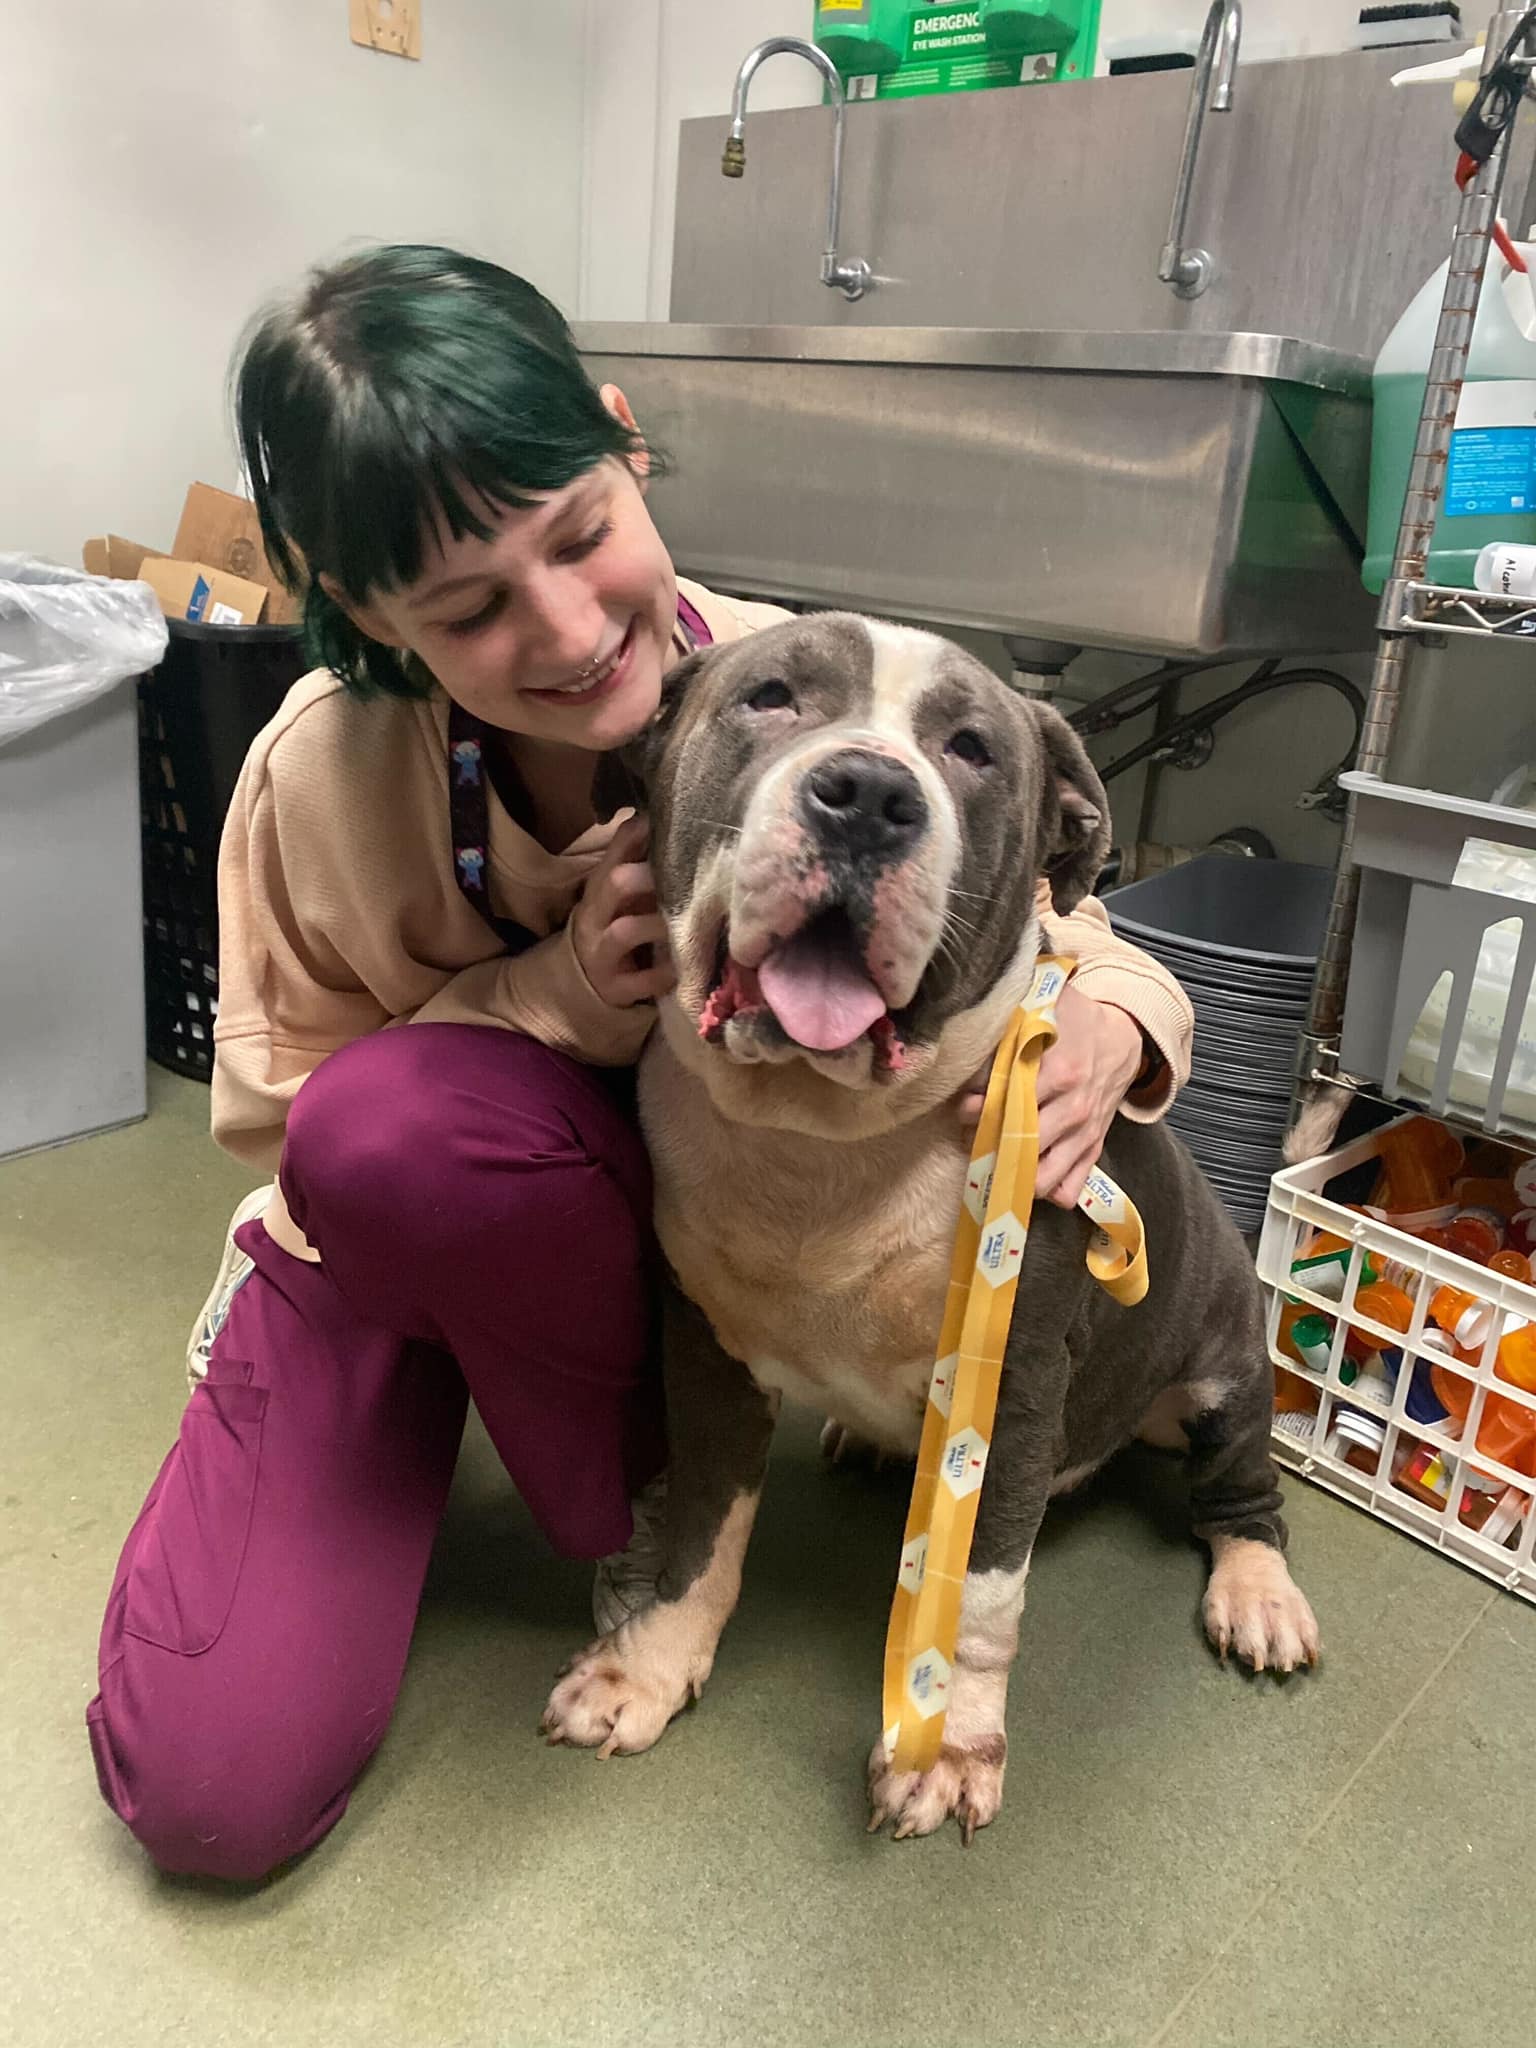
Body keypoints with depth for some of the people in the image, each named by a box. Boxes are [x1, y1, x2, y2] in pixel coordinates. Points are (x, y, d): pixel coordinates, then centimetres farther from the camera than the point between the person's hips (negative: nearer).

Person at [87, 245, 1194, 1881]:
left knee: (395, 1123, -37)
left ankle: (640, 1503, -7)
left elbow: (1069, 941, -8)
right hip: (382, 1240, 1)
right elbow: (269, 1112, -11)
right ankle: (410, 1414, 14)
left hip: (673, 1227, 0)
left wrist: (1109, 1029, -35)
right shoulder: (325, 770, -24)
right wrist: (554, 999, -29)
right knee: (209, 1791, -15)